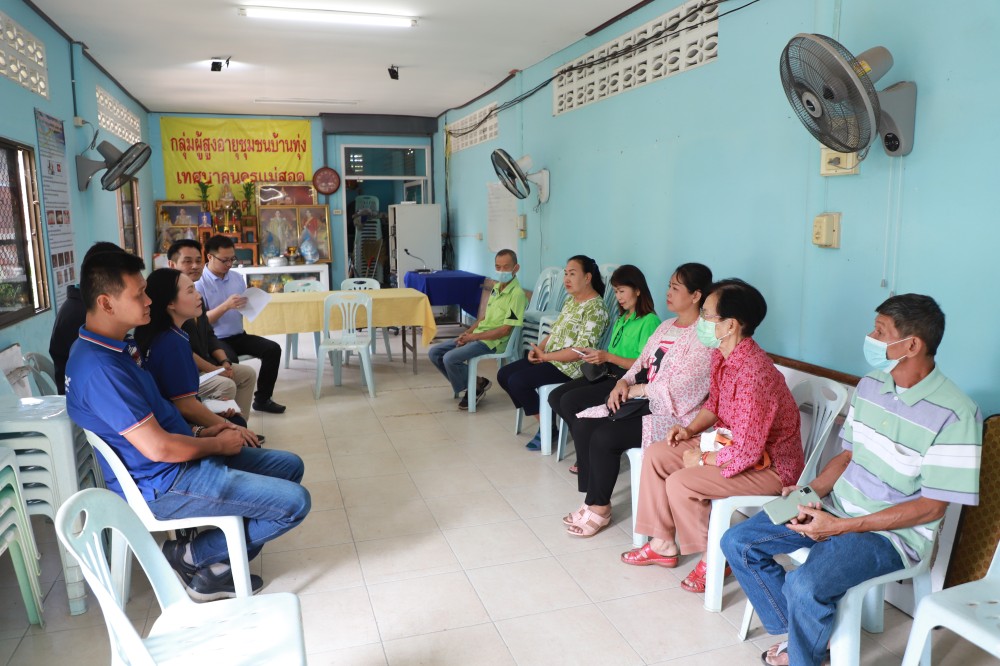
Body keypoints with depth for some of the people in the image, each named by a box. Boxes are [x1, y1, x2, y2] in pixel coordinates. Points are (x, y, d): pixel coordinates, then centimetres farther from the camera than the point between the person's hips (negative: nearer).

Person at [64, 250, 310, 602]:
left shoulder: (119, 345, 8)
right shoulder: (98, 368, -25)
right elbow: (157, 448, -25)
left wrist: (200, 433, 6)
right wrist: (218, 445, -9)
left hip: (183, 458, 10)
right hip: (163, 484, -10)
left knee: (290, 465, 15)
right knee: (294, 502, -16)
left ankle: (217, 564, 10)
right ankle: (193, 555, 3)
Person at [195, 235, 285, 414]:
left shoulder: (237, 277, 10)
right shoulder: (199, 283, -9)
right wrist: (226, 306, -26)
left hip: (239, 335, 6)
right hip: (215, 340, -6)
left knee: (273, 349, -12)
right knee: (230, 362, -35)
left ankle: (262, 399, -2)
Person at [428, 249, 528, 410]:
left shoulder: (517, 294, -16)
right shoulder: (497, 287, 11)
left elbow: (505, 330, -19)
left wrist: (474, 336, -14)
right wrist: (467, 332, 3)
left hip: (493, 342, -9)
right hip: (476, 336, 9)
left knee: (450, 358, -25)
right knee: (434, 353, 2)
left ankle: (477, 385, 0)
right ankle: (469, 384, 9)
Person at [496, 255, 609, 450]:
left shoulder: (595, 308, -16)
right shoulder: (571, 299, 13)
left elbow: (580, 351, -22)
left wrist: (545, 356, -17)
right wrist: (538, 348, -3)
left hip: (570, 367, -10)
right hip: (549, 358, 10)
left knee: (517, 381, -23)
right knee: (503, 374, 3)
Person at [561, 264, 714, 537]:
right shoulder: (666, 326, 16)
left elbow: (682, 387, -22)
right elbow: (641, 363, 16)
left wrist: (638, 389, -13)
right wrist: (623, 383, -5)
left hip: (672, 413, -8)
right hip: (642, 402, 9)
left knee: (604, 437, -24)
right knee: (583, 424, -9)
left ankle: (599, 507, -4)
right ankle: (593, 498, 1)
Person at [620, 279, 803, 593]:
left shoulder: (753, 373, -33)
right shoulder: (721, 356, -3)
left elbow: (746, 451, -31)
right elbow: (714, 403, 16)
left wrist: (702, 459, -17)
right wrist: (691, 429, -1)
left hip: (769, 464, -10)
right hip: (737, 444, 10)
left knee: (680, 483, -24)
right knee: (655, 455, 3)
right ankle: (663, 544, 14)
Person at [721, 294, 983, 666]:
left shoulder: (955, 414, -19)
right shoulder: (870, 385, 3)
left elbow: (932, 507, -17)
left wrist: (841, 527, -21)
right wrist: (811, 490, -7)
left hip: (893, 532, -7)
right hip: (836, 507, 7)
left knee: (804, 586, -31)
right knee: (737, 543, -2)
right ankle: (804, 632, 14)